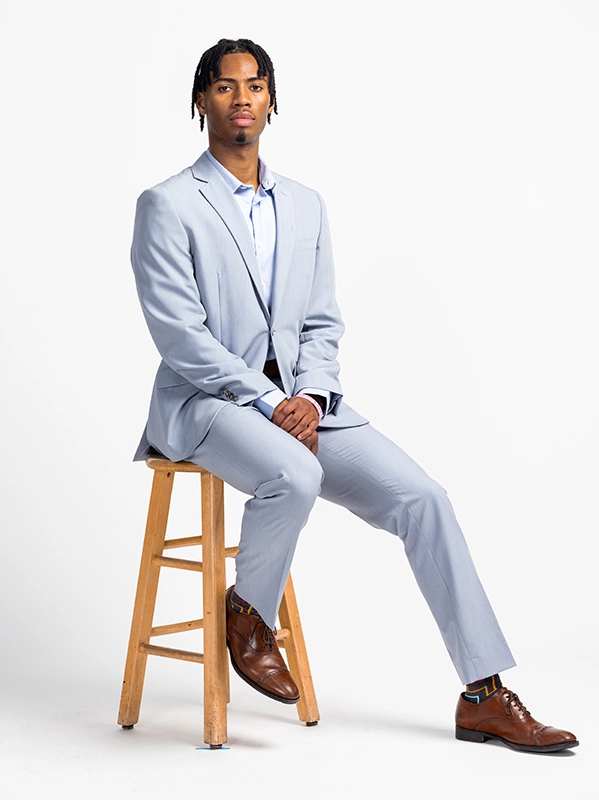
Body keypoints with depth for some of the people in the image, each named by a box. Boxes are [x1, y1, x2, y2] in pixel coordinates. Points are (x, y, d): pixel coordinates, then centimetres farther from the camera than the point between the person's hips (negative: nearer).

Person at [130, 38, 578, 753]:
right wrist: (269, 403, -18)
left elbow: (322, 324, 12)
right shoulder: (168, 206, -3)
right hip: (207, 401, -5)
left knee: (421, 497, -10)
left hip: (298, 402, 6)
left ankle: (484, 698, -5)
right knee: (294, 477, -37)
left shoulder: (305, 207, 15)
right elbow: (179, 334, -11)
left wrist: (311, 398, -8)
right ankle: (248, 616, -4)